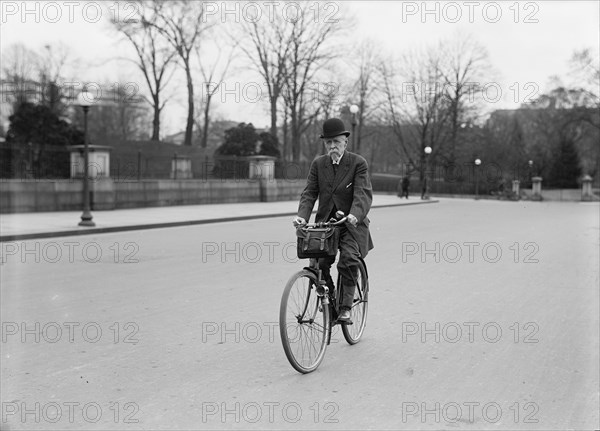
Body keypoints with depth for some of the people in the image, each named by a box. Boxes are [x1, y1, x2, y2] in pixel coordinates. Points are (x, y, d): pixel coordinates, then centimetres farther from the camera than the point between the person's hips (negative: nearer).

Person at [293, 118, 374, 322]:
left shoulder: (358, 163, -4)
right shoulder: (318, 164, 7)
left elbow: (363, 193, -15)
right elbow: (309, 192, 1)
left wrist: (355, 214, -35)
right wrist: (302, 215, -18)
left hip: (351, 224, -3)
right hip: (325, 223, 3)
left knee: (348, 261, -23)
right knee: (318, 263, -12)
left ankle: (345, 307, -9)